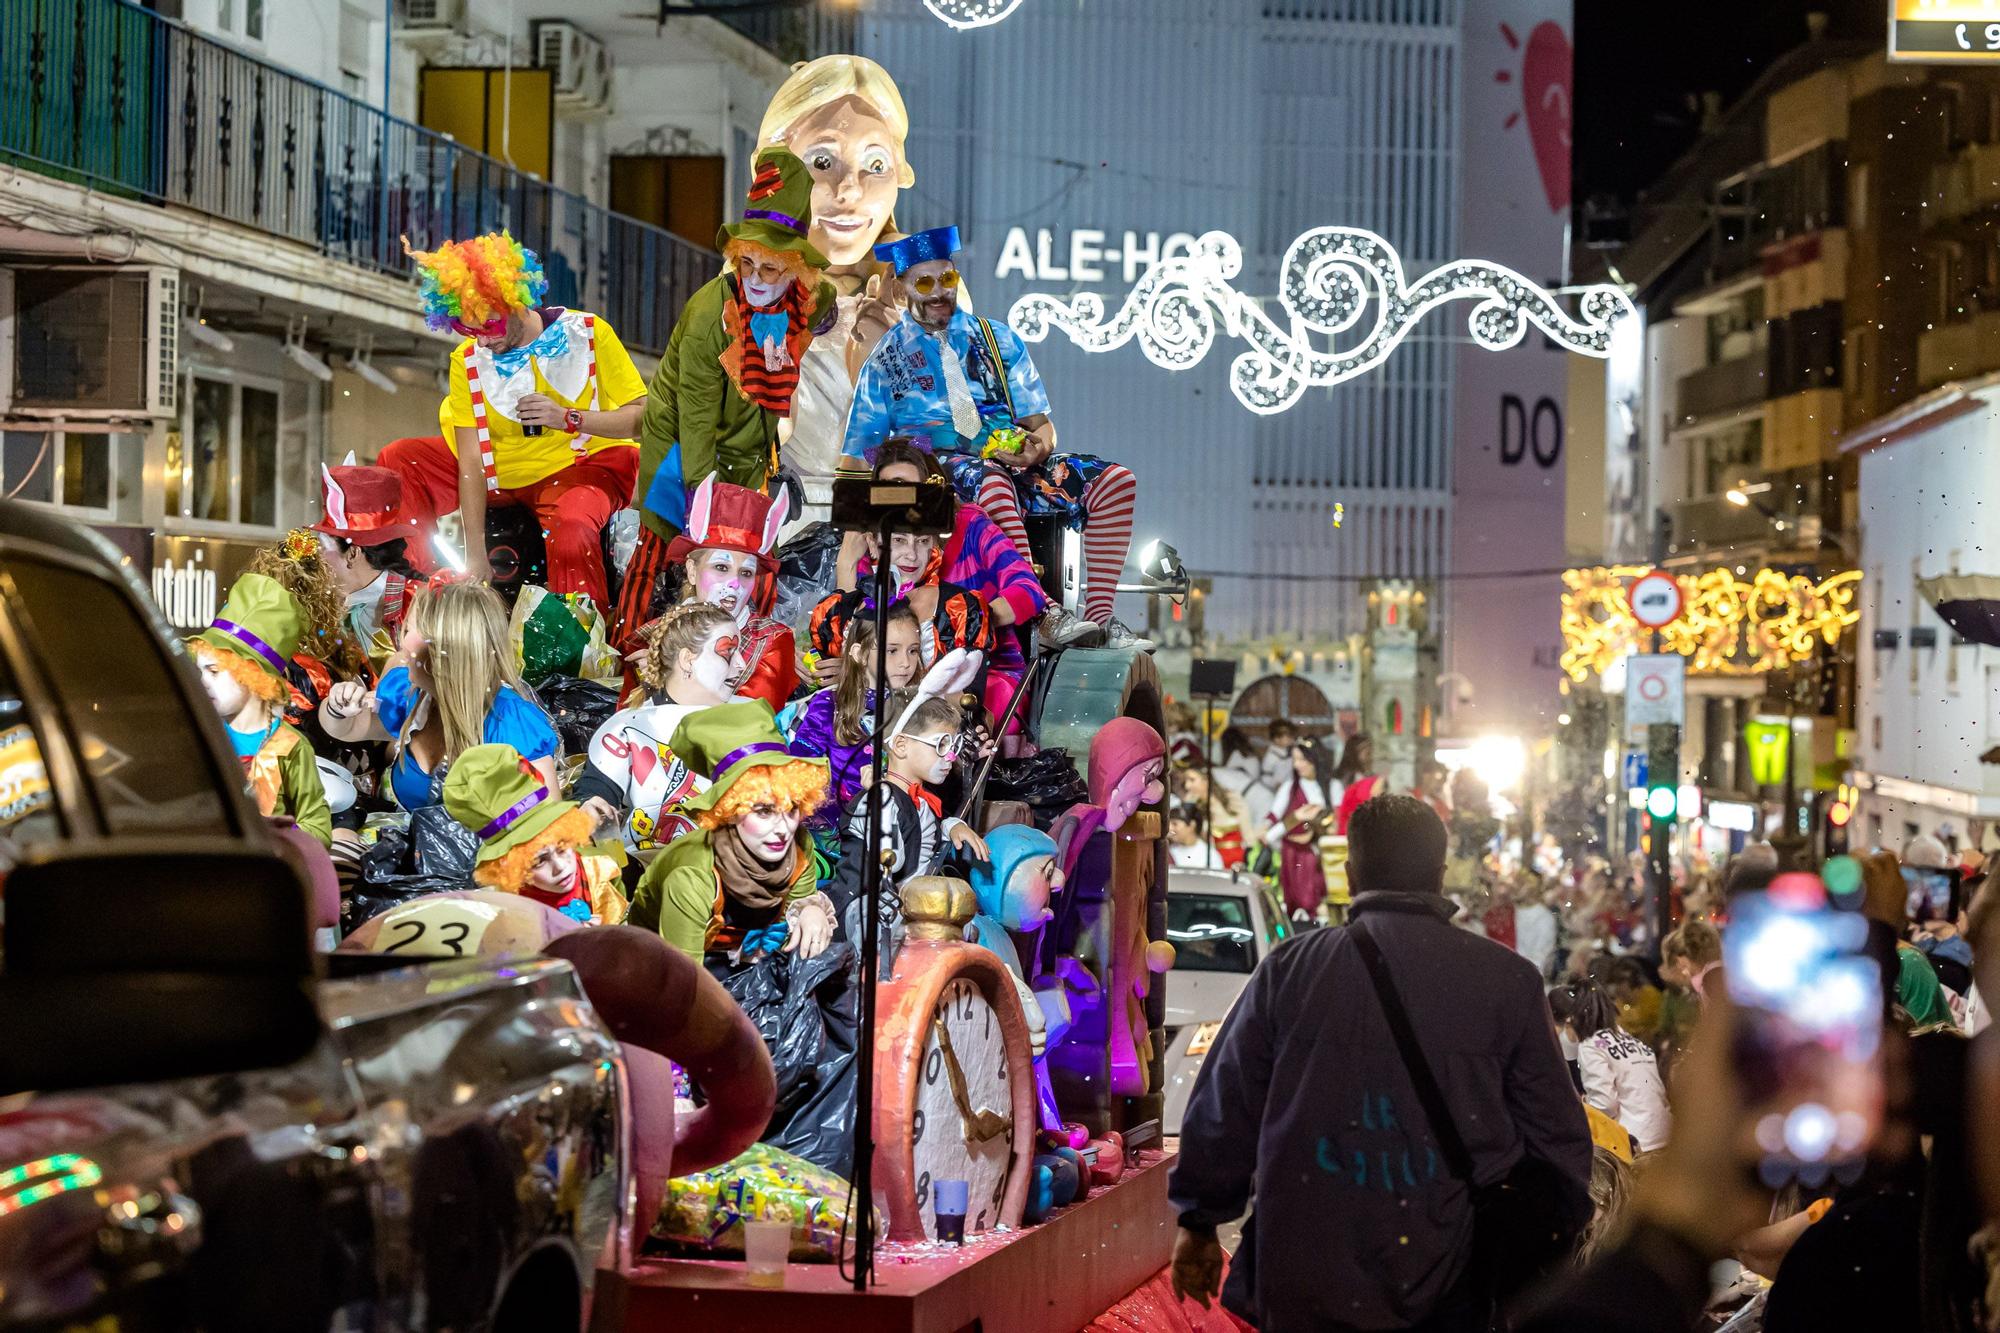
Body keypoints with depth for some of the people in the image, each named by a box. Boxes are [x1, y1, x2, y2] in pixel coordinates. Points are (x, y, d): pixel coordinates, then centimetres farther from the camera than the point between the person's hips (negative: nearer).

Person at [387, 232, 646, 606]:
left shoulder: (589, 333, -11)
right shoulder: (467, 360, -5)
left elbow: (644, 416, -13)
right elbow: (471, 460, -11)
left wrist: (568, 418, -26)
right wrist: (475, 555, -18)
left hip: (583, 465, -4)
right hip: (504, 474, 5)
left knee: (570, 526, -38)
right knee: (398, 460, -6)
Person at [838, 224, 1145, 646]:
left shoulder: (998, 339, 19)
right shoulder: (886, 359, 12)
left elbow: (1041, 423, 14)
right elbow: (855, 460, 9)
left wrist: (1037, 448, -10)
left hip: (1010, 458, 4)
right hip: (937, 465, -4)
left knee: (1117, 481, -19)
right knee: (991, 483, -42)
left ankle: (1098, 618, -23)